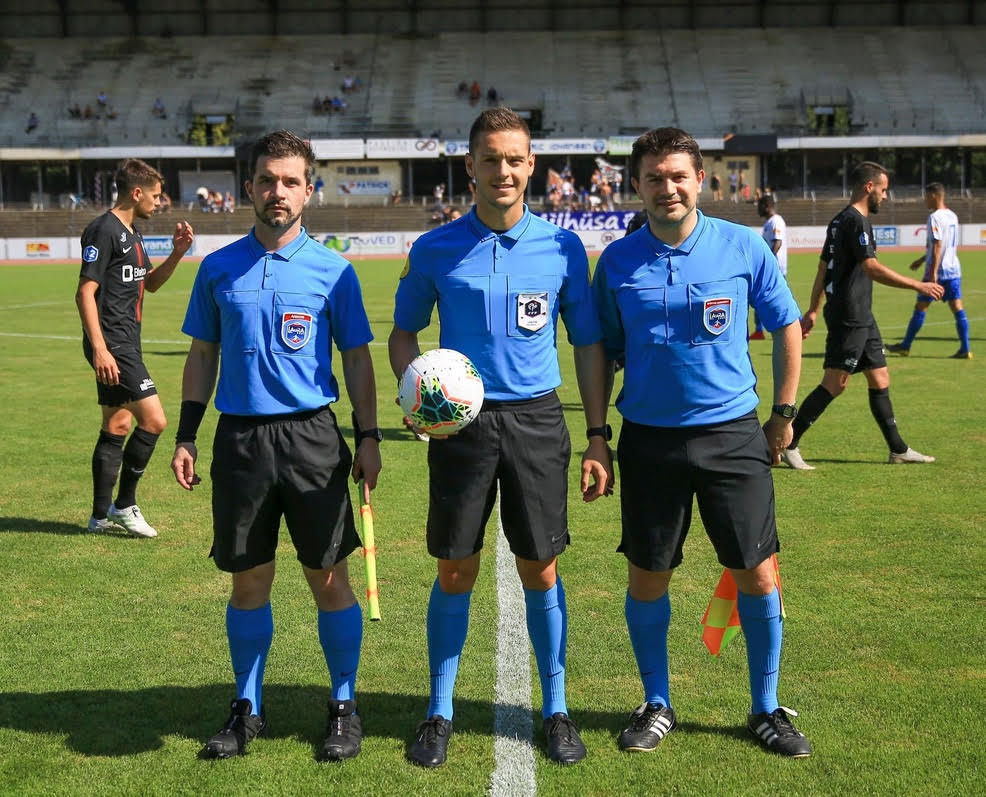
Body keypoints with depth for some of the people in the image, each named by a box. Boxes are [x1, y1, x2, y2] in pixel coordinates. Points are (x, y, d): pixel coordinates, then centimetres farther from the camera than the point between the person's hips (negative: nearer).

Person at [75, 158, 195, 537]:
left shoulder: (131, 233, 16)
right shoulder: (104, 230, -13)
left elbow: (150, 283, 27)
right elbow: (85, 292, -17)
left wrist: (177, 253, 10)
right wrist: (99, 349, -24)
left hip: (126, 344, 10)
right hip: (111, 345, -10)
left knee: (117, 426, 12)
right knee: (153, 420, -12)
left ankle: (102, 515, 20)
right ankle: (124, 505, 0)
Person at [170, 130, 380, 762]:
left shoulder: (332, 270, 1)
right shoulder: (219, 268, 7)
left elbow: (357, 358, 5)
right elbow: (202, 356, 13)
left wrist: (368, 436, -2)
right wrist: (185, 437, 7)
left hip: (313, 437, -2)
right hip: (239, 438, 2)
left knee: (330, 578, 2)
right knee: (249, 580, 8)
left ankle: (345, 707, 16)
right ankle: (248, 709, 22)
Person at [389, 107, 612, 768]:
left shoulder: (562, 247, 0)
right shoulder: (435, 249, 0)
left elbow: (589, 343, 5)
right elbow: (404, 332, 11)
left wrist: (598, 437, 0)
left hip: (536, 417, 0)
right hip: (460, 420, 0)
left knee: (540, 571, 6)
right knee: (455, 572, 5)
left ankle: (556, 709, 22)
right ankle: (440, 713, 20)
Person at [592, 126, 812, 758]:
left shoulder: (744, 247, -3)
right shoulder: (618, 261, 0)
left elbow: (787, 326, 8)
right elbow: (604, 352, 9)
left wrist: (784, 412, 6)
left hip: (732, 433, -1)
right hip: (649, 438, 1)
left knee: (756, 572, 2)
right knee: (647, 578, 7)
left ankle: (767, 709, 21)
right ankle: (657, 706, 26)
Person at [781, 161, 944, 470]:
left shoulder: (840, 221, 15)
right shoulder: (857, 222, -15)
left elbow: (823, 268, 19)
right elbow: (872, 269, -24)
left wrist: (813, 310, 22)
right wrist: (919, 286, -19)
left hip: (861, 318, 10)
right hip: (850, 318, -10)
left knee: (880, 381, 13)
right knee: (834, 384, -7)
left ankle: (898, 450, 19)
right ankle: (788, 445, -1)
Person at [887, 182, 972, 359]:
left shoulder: (935, 217, -13)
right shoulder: (953, 216, 14)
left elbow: (937, 246, -20)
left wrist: (933, 272, -22)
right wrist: (922, 260, 32)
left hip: (938, 271, -8)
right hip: (954, 270, 8)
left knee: (920, 307, 3)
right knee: (958, 308, 4)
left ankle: (905, 346, 12)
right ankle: (965, 350, -1)